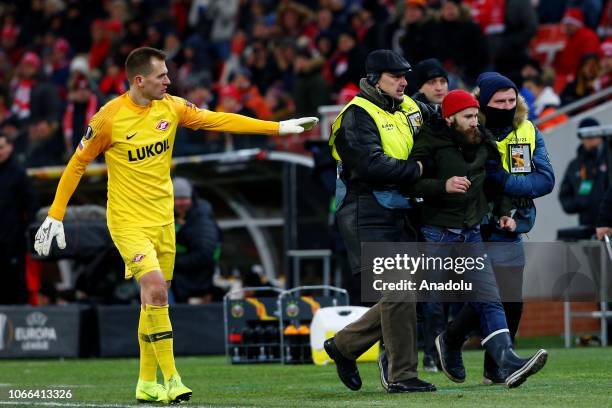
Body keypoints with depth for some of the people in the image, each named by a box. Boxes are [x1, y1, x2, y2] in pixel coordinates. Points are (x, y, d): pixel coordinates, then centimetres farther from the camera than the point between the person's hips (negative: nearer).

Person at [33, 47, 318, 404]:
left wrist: (277, 127, -1)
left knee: (155, 299, 9)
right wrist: (55, 216, -4)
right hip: (128, 221, -6)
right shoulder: (109, 117, -13)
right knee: (155, 287, -21)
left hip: (163, 219, 6)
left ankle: (147, 383, 20)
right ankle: (171, 380, -16)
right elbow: (77, 164, -4)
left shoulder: (171, 107, 0)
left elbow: (218, 120, 3)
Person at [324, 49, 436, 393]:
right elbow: (371, 165, -21)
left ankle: (344, 345, 23)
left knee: (401, 296, 8)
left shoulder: (410, 108, 15)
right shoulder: (358, 115, -10)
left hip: (400, 214, 8)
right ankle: (403, 375, -6)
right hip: (370, 216, -8)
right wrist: (416, 170, -15)